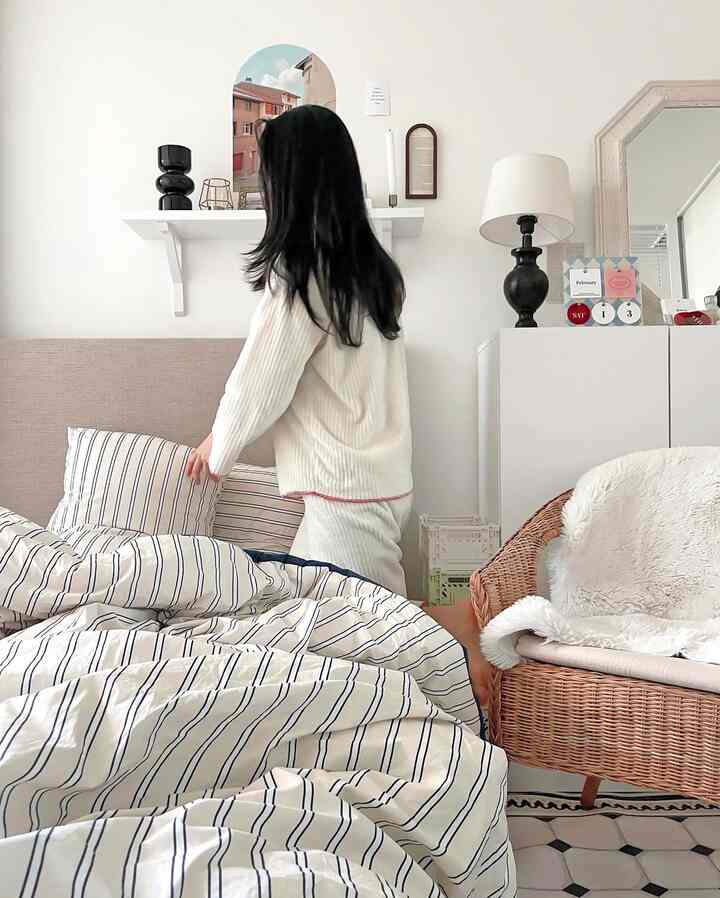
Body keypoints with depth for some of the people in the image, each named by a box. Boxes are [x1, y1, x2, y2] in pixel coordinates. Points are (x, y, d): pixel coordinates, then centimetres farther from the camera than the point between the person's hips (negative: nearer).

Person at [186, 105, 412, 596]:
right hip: (385, 476, 9)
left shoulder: (301, 278, -18)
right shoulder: (374, 266, 7)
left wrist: (217, 447, 9)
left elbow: (259, 381, -10)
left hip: (346, 489, -9)